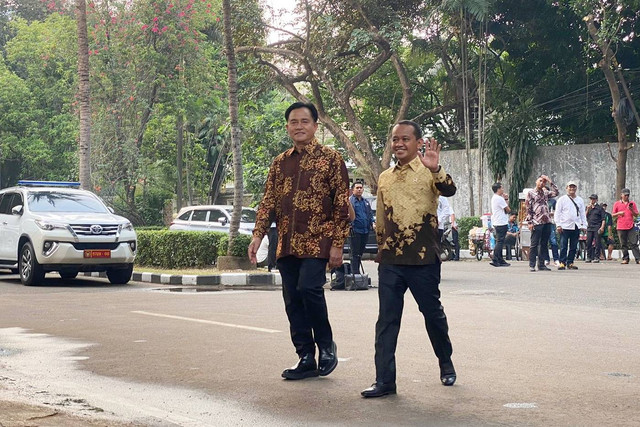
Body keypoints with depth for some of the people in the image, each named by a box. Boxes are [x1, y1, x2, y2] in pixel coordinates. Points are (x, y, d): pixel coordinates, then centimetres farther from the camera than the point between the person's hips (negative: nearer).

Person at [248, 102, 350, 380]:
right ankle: (306, 359, 14)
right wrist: (258, 235, -1)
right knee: (293, 301, 5)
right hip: (287, 245, 6)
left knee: (309, 287, -22)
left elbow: (342, 204, -4)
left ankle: (326, 345, 0)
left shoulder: (331, 159, -1)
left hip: (317, 242, -5)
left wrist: (337, 243, -10)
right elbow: (268, 201, 12)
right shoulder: (280, 163, 14)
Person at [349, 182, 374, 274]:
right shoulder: (350, 200, -4)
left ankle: (357, 271, 21)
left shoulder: (366, 201, 18)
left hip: (365, 231, 7)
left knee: (361, 253, 13)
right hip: (355, 231, -7)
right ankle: (355, 273, -5)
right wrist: (350, 225, -24)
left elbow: (370, 214, 23)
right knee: (355, 253, -5)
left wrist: (372, 222, 7)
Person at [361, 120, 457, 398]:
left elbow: (449, 190, -25)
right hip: (390, 261, 4)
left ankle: (446, 364, 32)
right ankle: (384, 380, 2)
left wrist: (436, 169, -43)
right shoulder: (385, 178, 12)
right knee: (387, 320, 0)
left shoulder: (428, 172, -4)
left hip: (423, 260, -4)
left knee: (433, 313, 9)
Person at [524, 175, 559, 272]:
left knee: (544, 244, 7)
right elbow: (528, 208, -3)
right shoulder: (531, 193, 1)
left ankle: (541, 264, 12)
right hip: (537, 222, -5)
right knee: (534, 244, -3)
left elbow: (556, 192, 5)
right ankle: (532, 265, 0)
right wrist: (530, 222, -10)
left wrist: (550, 181, 5)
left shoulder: (545, 193, 17)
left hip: (547, 222, 5)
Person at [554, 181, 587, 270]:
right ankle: (562, 262, -2)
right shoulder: (562, 199, 3)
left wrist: (584, 225, 9)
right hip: (565, 226, -4)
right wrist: (558, 225, -8)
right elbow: (557, 213, 0)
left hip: (576, 226, 4)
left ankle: (570, 262, 11)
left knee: (574, 246, 5)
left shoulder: (580, 200, 15)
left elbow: (582, 213, 17)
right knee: (563, 246, -5)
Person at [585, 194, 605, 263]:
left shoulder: (599, 208, 2)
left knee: (597, 243, -4)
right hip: (589, 227, 4)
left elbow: (603, 219, -1)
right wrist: (588, 209, -4)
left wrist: (602, 227, -12)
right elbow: (585, 216, 7)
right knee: (588, 243, 3)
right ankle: (589, 257, 9)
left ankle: (597, 257, 0)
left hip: (597, 228, -4)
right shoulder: (588, 207, 16)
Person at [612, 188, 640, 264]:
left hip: (630, 226, 0)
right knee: (623, 244, 3)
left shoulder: (632, 203, 10)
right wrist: (619, 213, -9)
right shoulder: (617, 204, 9)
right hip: (621, 227, 0)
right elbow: (613, 215, 10)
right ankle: (625, 259, 9)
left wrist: (631, 210, -9)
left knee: (633, 243, -5)